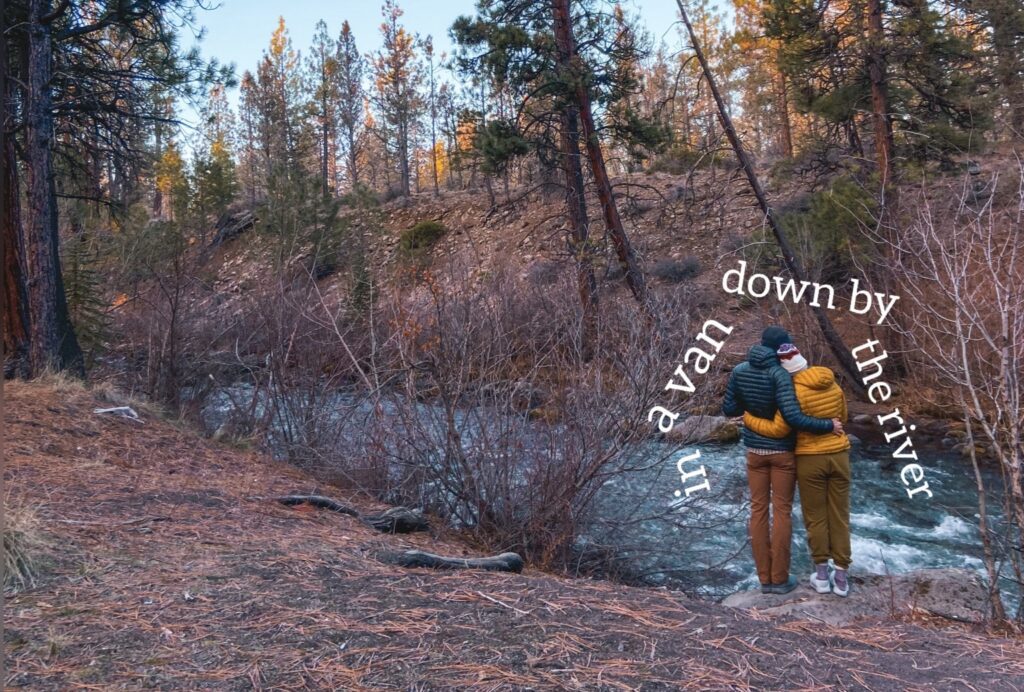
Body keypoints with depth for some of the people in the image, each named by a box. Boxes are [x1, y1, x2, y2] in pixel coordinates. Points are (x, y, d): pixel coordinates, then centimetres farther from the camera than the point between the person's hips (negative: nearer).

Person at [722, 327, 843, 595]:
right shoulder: (780, 375, -20)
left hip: (755, 449, 4)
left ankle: (765, 578, 13)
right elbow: (792, 416, -28)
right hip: (782, 450, -4)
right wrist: (828, 425, -17)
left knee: (759, 510, 9)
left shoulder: (739, 370, -4)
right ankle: (780, 578, 13)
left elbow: (729, 409, 1)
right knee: (782, 511, 6)